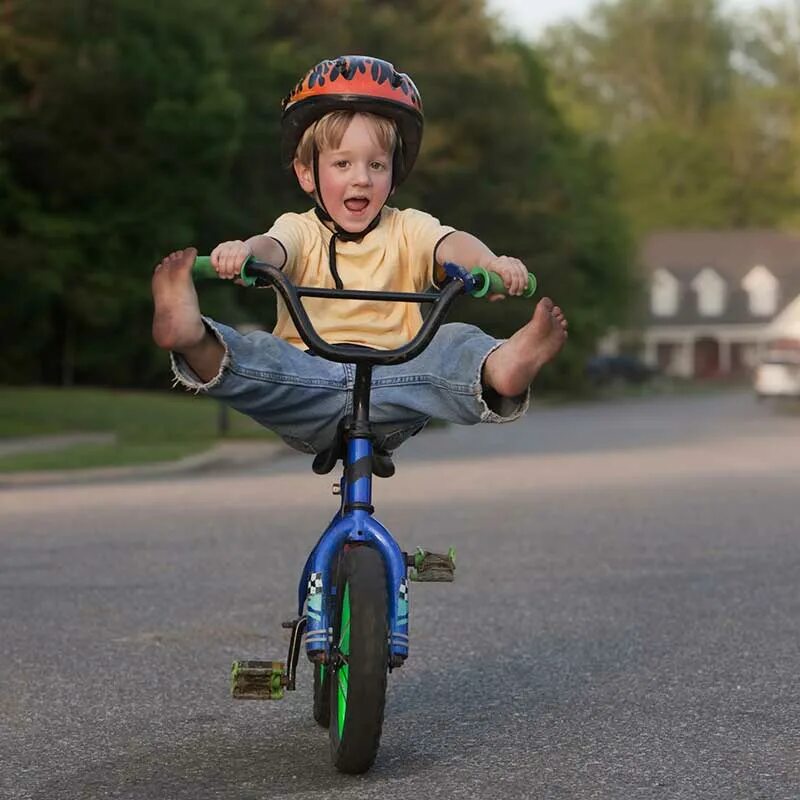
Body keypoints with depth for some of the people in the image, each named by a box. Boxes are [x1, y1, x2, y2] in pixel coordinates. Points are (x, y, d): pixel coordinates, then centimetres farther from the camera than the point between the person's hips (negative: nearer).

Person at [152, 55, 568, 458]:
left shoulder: (408, 230, 14)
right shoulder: (300, 230, 11)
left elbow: (451, 243, -7)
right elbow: (272, 247, -12)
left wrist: (491, 263, -32)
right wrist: (244, 251, -39)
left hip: (392, 381, 0)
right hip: (307, 381, 1)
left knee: (453, 346, -29)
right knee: (258, 353, -27)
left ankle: (503, 368, -60)